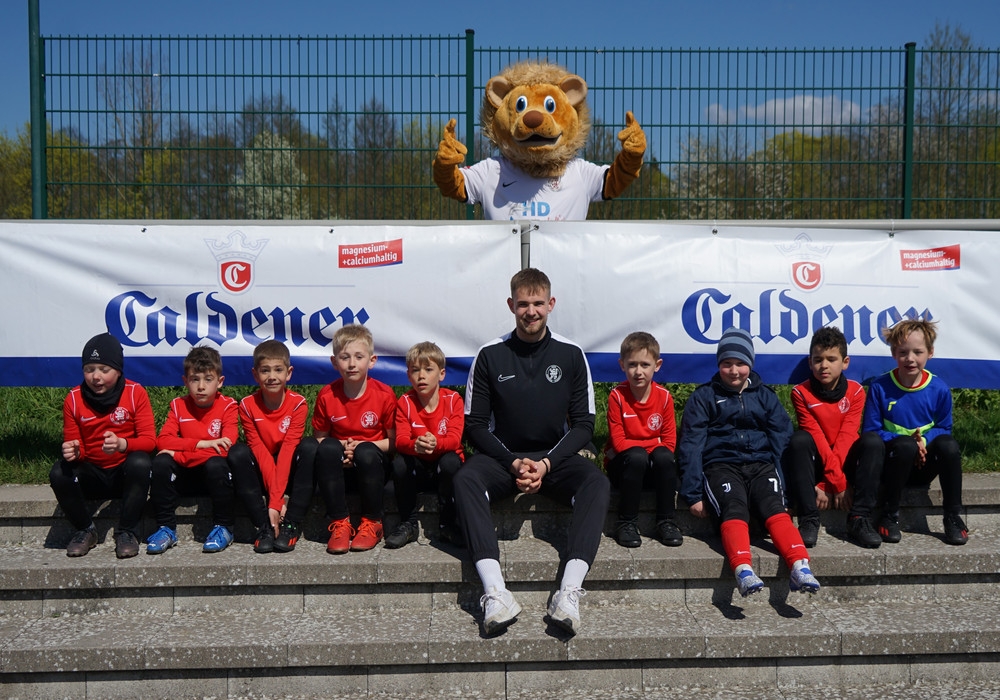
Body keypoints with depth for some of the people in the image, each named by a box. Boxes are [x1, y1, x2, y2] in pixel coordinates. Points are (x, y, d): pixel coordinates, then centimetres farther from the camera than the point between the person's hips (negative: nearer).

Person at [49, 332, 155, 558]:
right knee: (59, 473, -27)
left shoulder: (135, 393, -9)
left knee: (140, 463, -35)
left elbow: (149, 440, -14)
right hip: (92, 474, 2)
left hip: (126, 472, -2)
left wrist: (122, 444, -35)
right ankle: (85, 529, -2)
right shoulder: (74, 398, -3)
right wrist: (72, 451, -25)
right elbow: (73, 445, 1)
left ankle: (127, 532, -17)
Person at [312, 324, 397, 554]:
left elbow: (394, 441, -4)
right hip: (339, 466, 1)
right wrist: (340, 449, -16)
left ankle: (371, 523, -13)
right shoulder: (327, 396, -5)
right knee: (327, 448, -30)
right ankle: (340, 523, -21)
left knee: (366, 452, -34)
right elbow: (319, 437, 4)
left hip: (373, 466, -1)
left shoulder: (384, 395, -10)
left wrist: (362, 447, -18)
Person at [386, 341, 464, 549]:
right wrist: (415, 445, -42)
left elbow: (454, 438, -19)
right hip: (417, 468, 1)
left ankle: (447, 525, -17)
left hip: (443, 466, -1)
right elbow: (400, 440, -17)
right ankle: (408, 524, -12)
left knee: (451, 460, -33)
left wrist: (436, 443, -43)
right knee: (399, 462, -28)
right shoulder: (405, 402, -5)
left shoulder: (453, 399, -8)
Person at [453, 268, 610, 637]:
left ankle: (569, 592, -38)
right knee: (465, 479, -32)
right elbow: (475, 425, 0)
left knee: (597, 482, -30)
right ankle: (496, 592, -41)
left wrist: (546, 464, -14)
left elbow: (583, 425, 1)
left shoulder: (571, 355, 2)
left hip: (555, 457, 1)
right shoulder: (490, 355, 0)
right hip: (502, 456, 0)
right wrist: (514, 463, -15)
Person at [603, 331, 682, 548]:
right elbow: (618, 442, -10)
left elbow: (669, 441, 2)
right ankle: (627, 522, -21)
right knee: (637, 456, -34)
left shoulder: (664, 397, -3)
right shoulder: (617, 396, -10)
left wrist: (659, 453, -17)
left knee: (664, 456, -30)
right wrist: (647, 446, -15)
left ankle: (666, 522, -16)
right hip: (623, 464, -2)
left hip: (654, 466, 2)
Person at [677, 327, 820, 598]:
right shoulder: (703, 397, 11)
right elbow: (691, 445, 4)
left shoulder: (765, 396, 19)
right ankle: (743, 569, -48)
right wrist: (693, 493, -5)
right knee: (734, 509, -30)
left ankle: (799, 565, -40)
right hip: (721, 465, -2)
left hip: (760, 464, 2)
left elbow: (782, 440, 14)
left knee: (774, 508, -26)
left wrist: (781, 479, -1)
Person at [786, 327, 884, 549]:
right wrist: (838, 481, -26)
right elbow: (816, 437, -17)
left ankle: (859, 520, -28)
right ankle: (809, 519, -33)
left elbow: (846, 437, -14)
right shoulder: (801, 393, -9)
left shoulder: (855, 391, -5)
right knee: (799, 439, -31)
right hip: (816, 463, -1)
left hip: (845, 461, 2)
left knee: (872, 441, -26)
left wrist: (825, 484, -24)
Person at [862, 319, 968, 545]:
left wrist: (925, 440, -15)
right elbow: (870, 432, -6)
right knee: (905, 445, -35)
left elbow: (944, 429, 8)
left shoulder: (939, 389, -1)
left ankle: (953, 517, -15)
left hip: (923, 466, 3)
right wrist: (909, 442, -20)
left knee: (948, 443, -28)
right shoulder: (880, 388, -7)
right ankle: (889, 516, -21)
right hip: (891, 464, -2)